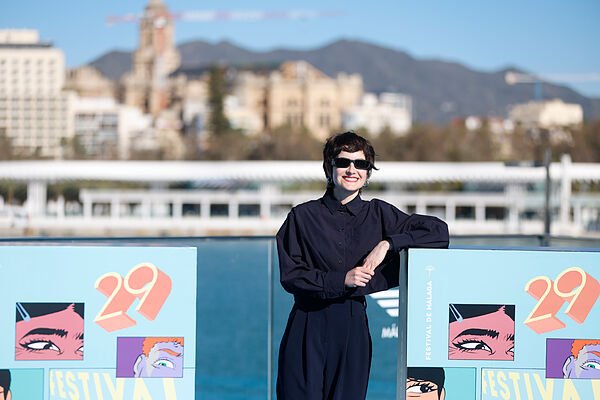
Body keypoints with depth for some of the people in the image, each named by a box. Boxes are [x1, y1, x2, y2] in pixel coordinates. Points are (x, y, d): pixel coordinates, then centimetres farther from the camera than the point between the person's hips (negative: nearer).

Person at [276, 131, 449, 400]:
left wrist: (388, 244, -8)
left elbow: (439, 230, 3)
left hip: (353, 327, 1)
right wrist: (341, 279, -12)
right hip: (307, 326, -1)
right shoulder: (303, 216, 4)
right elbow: (290, 276, -1)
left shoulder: (378, 214, 8)